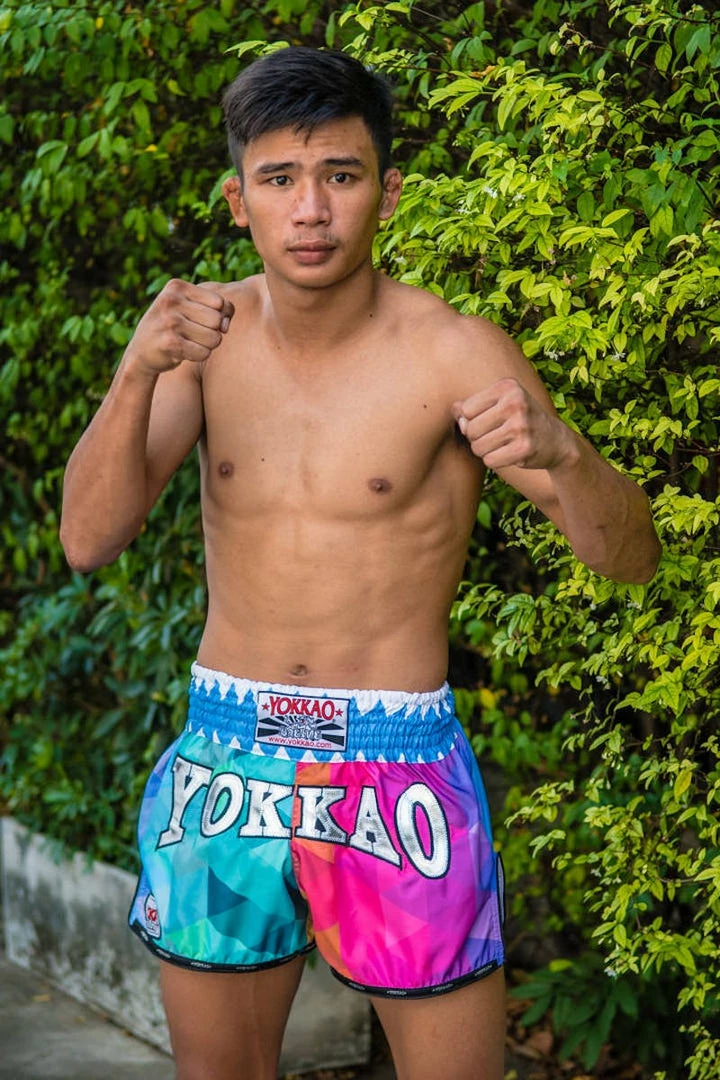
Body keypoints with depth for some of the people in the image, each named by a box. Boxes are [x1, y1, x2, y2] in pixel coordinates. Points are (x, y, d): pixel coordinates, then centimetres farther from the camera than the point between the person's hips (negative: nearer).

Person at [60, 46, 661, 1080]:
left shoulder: (455, 353, -11)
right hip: (223, 757, 3)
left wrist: (561, 451, -34)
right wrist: (135, 373, -27)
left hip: (396, 763, -3)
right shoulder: (205, 331, -1)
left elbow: (631, 557, -12)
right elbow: (87, 539, -10)